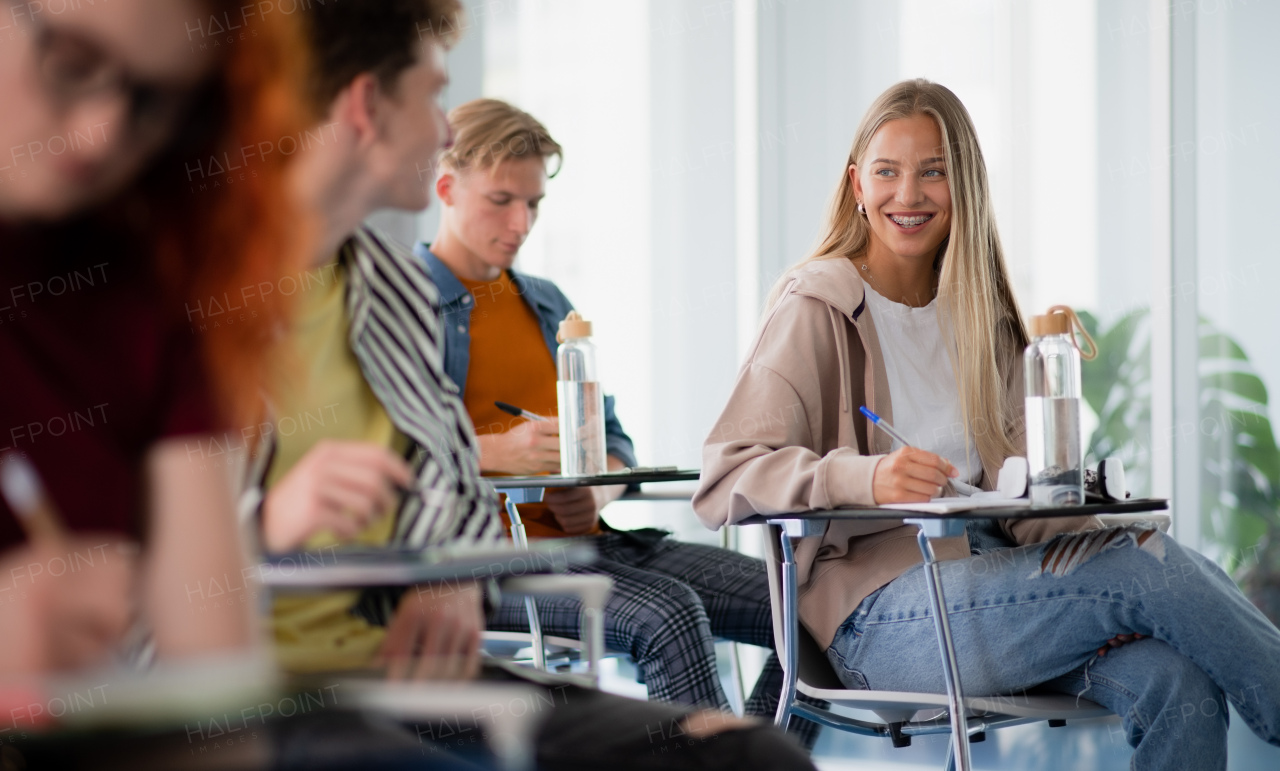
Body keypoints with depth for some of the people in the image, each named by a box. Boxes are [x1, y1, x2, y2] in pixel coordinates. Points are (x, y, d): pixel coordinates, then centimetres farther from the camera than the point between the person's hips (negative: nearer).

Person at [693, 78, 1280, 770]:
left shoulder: (977, 312, 18)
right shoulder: (817, 310, -2)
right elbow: (725, 479, -13)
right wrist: (863, 478, -31)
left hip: (983, 569, 6)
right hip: (877, 616, -6)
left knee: (1178, 688, -24)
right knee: (1156, 570, -24)